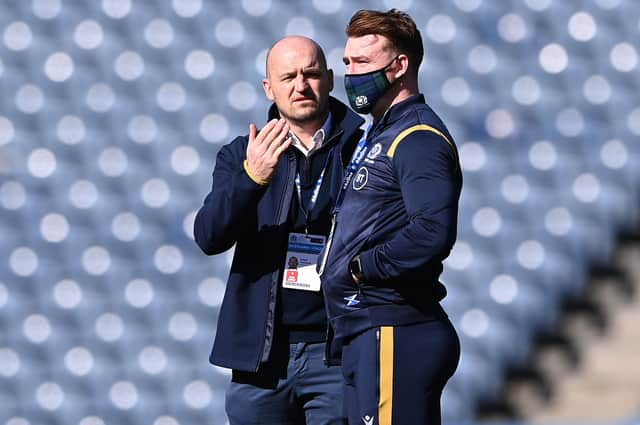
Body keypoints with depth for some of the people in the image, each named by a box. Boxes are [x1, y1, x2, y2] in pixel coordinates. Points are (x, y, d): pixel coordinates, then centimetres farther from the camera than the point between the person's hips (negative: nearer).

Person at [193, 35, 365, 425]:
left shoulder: (362, 148, 2)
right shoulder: (244, 155, 8)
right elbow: (209, 237, -6)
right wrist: (252, 177, -22)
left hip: (336, 351, -2)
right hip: (262, 355, 2)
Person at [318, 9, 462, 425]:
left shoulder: (418, 138, -11)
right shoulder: (380, 136, 22)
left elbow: (432, 234, -26)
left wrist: (362, 266, -15)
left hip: (395, 335, -10)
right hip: (363, 335, 10)